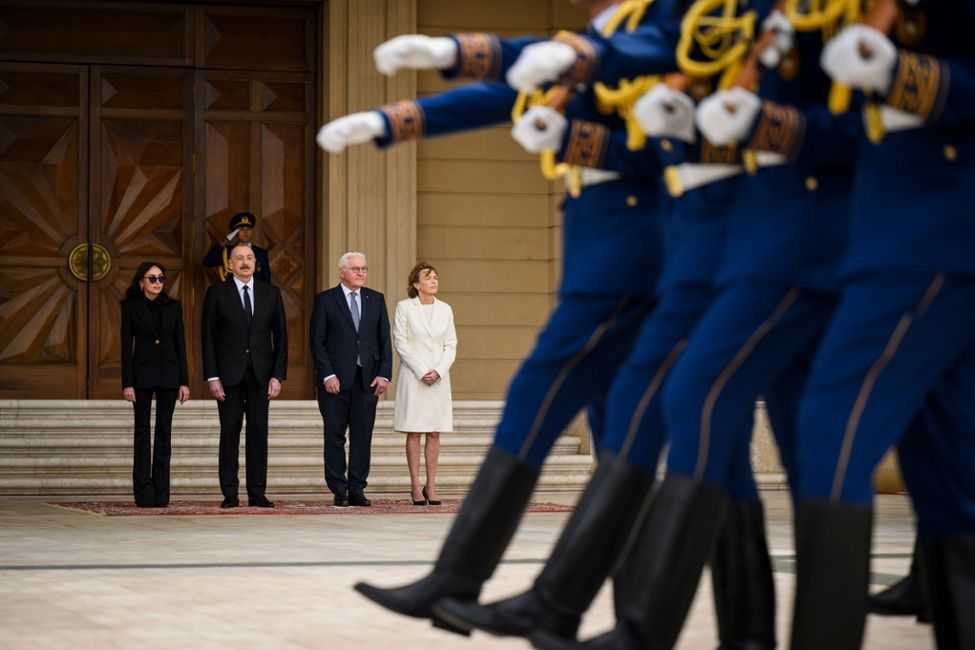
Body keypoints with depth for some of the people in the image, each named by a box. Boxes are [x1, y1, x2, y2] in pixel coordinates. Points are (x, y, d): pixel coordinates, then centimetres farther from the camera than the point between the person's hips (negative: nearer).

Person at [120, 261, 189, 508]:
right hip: (142, 373, -2)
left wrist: (184, 381, 2)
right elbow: (126, 346, -2)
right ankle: (144, 491, 1)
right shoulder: (131, 306, 1)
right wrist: (127, 383, -8)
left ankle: (161, 492, 4)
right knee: (142, 431, -1)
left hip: (168, 374, 2)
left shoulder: (173, 307, 7)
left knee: (164, 431, 2)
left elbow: (180, 344, 8)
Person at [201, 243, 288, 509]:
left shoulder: (271, 293, 7)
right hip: (229, 374, -2)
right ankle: (229, 494, 3)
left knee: (258, 432, 1)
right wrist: (212, 377, -8)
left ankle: (257, 493, 4)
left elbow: (280, 336, 7)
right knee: (230, 432, 0)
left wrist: (278, 375, -2)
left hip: (260, 374, 2)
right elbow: (209, 337, 0)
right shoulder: (216, 293, 2)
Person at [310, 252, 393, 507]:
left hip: (368, 378, 3)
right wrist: (328, 375, -11)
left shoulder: (376, 300, 12)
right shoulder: (325, 300, 1)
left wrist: (384, 374, -1)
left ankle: (357, 490, 5)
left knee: (363, 436, 1)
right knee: (335, 436, 1)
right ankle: (339, 491, 6)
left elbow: (384, 340, 10)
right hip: (336, 380, -3)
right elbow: (317, 341, -2)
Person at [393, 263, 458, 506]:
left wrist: (438, 371, -8)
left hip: (439, 377, 3)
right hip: (413, 376, -3)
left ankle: (431, 486, 5)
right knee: (414, 432, -2)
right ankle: (415, 486, 0)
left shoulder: (445, 309, 9)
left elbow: (451, 345, 8)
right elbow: (400, 343, -5)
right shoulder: (404, 307, -1)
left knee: (435, 433, 2)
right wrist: (422, 372, -11)